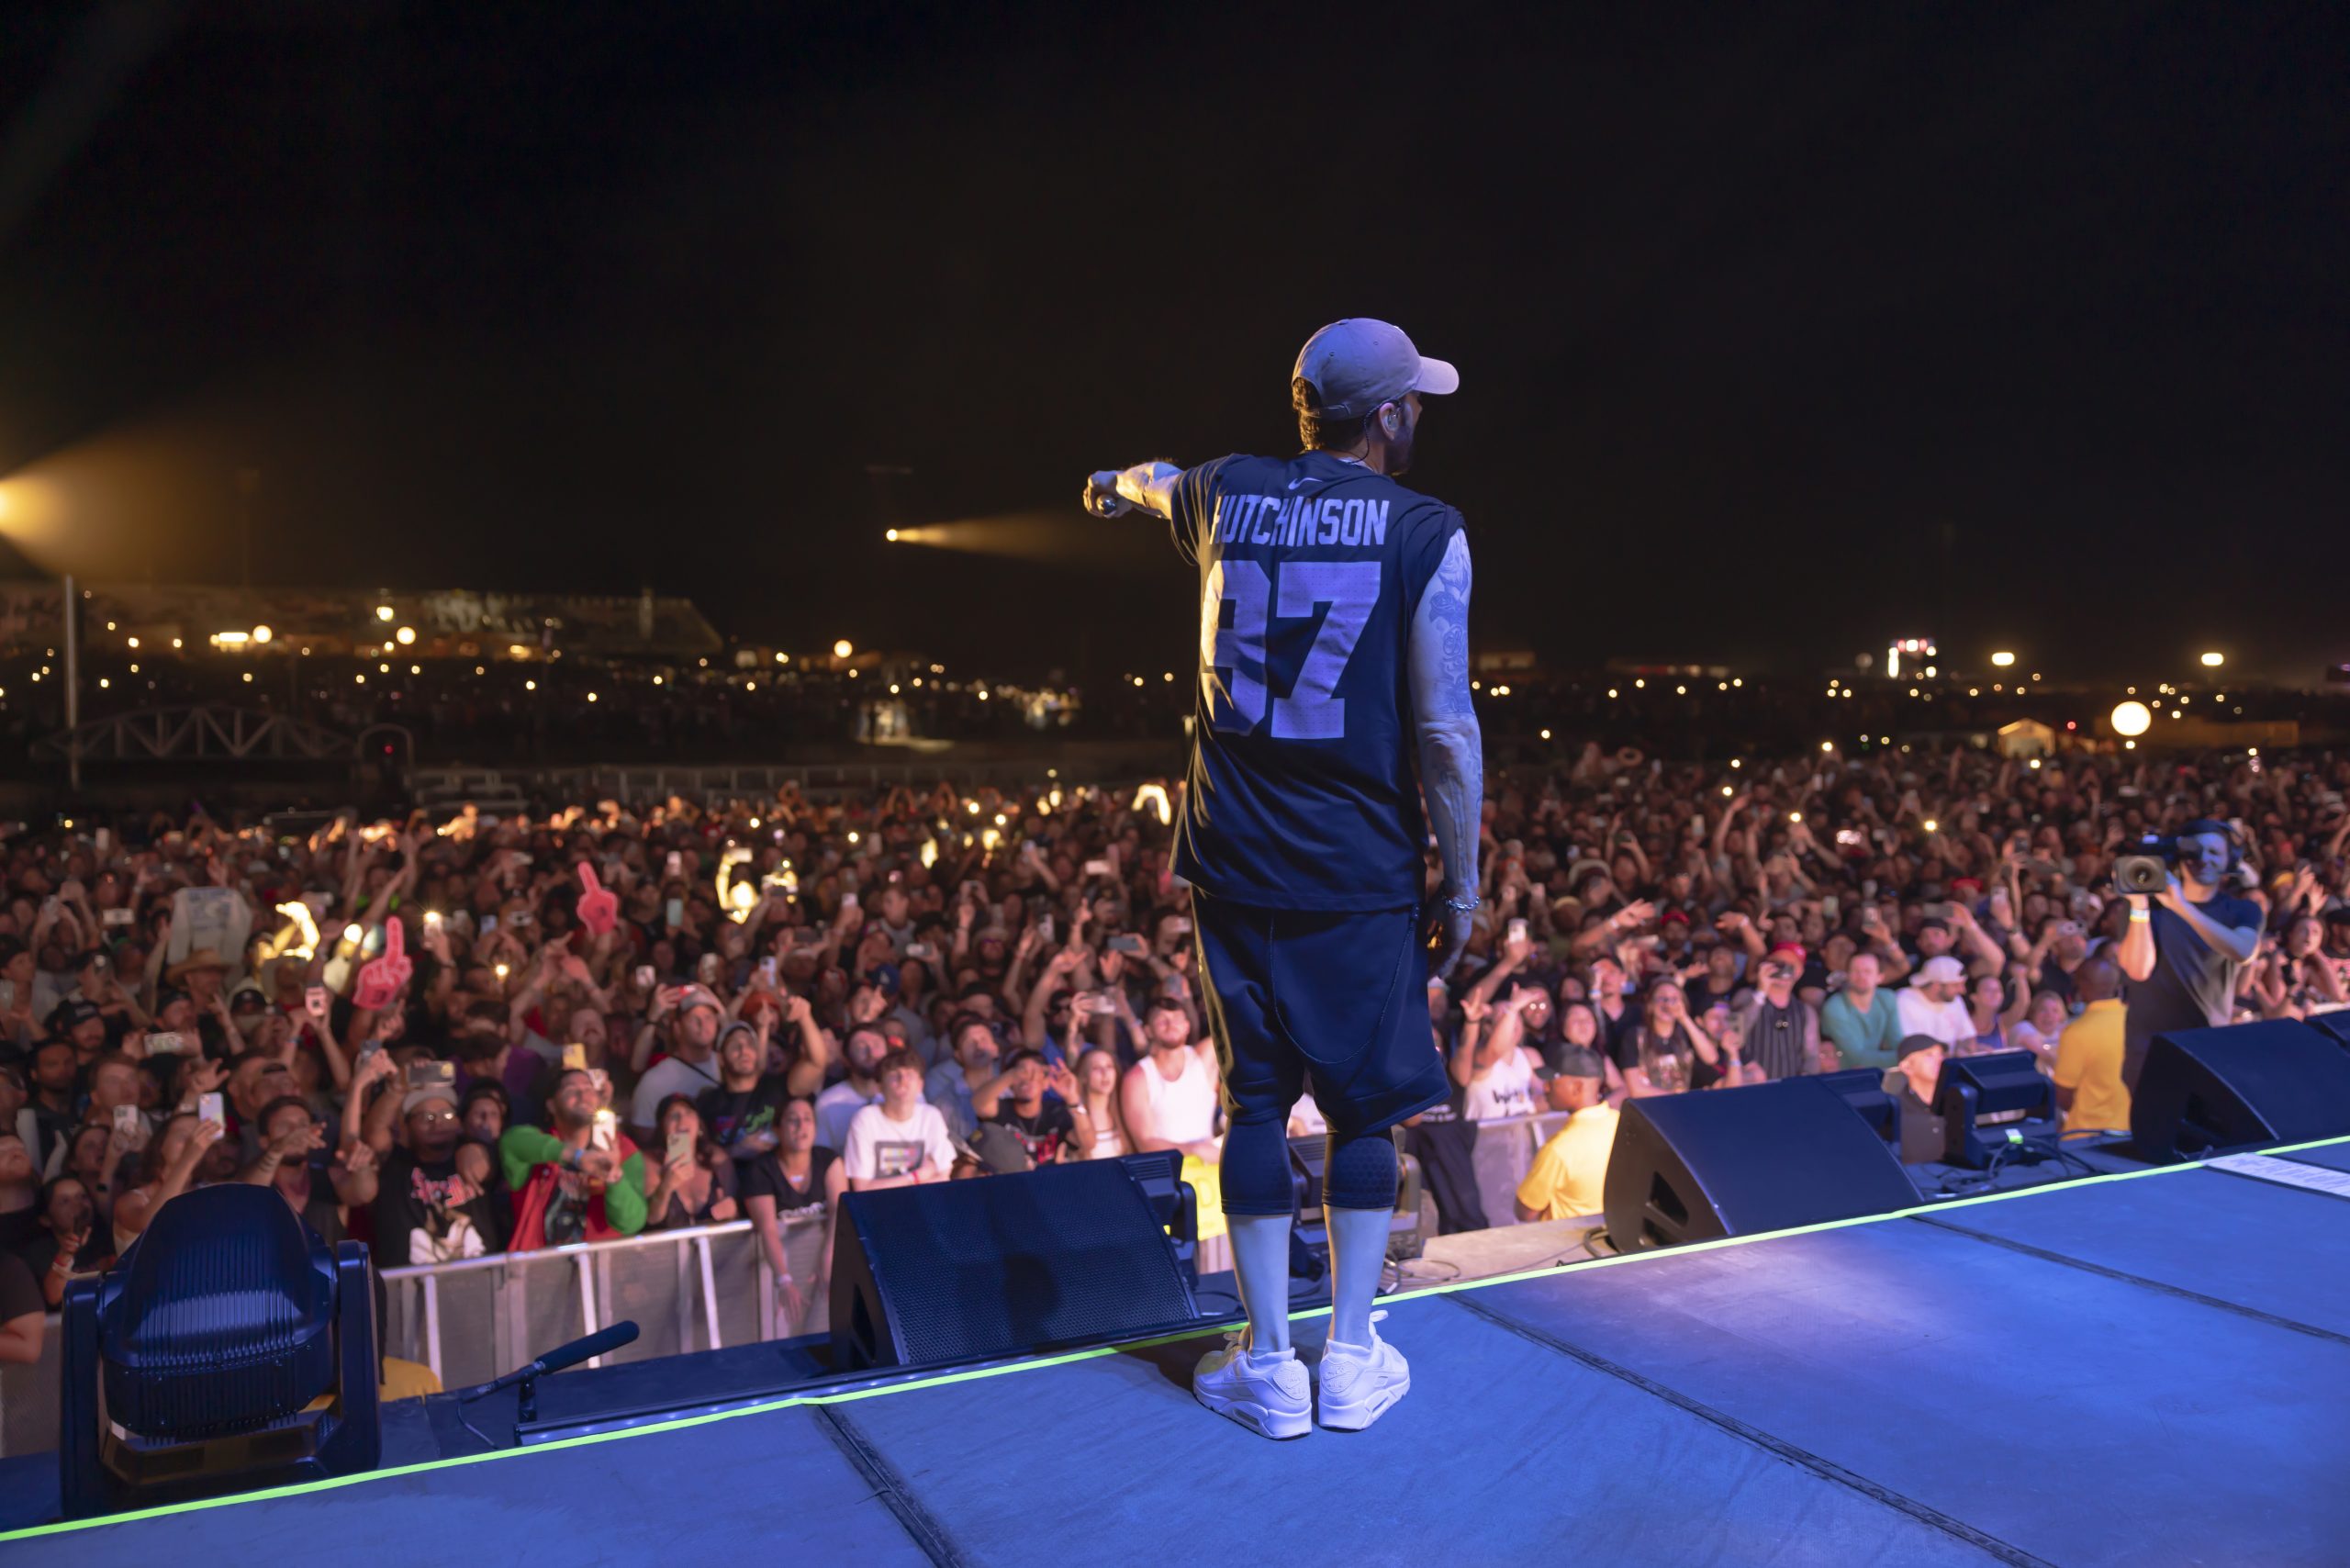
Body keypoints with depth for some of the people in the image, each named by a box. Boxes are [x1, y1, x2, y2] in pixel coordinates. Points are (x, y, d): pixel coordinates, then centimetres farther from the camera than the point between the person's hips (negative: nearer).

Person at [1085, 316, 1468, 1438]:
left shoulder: (1225, 496, 5)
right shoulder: (1427, 535, -6)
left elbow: (1154, 483, 31)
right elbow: (1447, 733, -10)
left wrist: (1118, 485, 55)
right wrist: (1461, 885, 0)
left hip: (1234, 862, 3)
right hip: (1362, 875, -2)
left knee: (1257, 1100, 11)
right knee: (1362, 1106, 11)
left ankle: (1267, 1367, 17)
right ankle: (1352, 1363, 20)